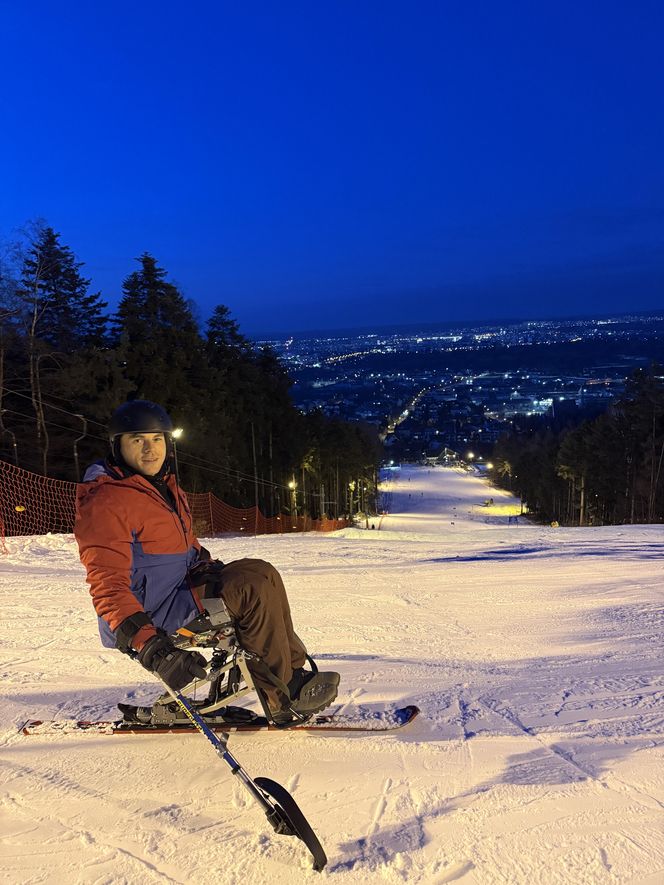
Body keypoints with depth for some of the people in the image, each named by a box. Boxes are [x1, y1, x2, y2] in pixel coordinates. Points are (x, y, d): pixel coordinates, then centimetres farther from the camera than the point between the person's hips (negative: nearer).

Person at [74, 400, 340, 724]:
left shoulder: (164, 487, 13)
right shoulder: (106, 500, -18)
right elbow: (108, 586, -26)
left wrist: (216, 571, 12)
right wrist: (152, 649, -36)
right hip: (146, 618, -10)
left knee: (260, 574, 3)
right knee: (254, 587, -20)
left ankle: (292, 669, 3)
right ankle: (285, 695, -8)